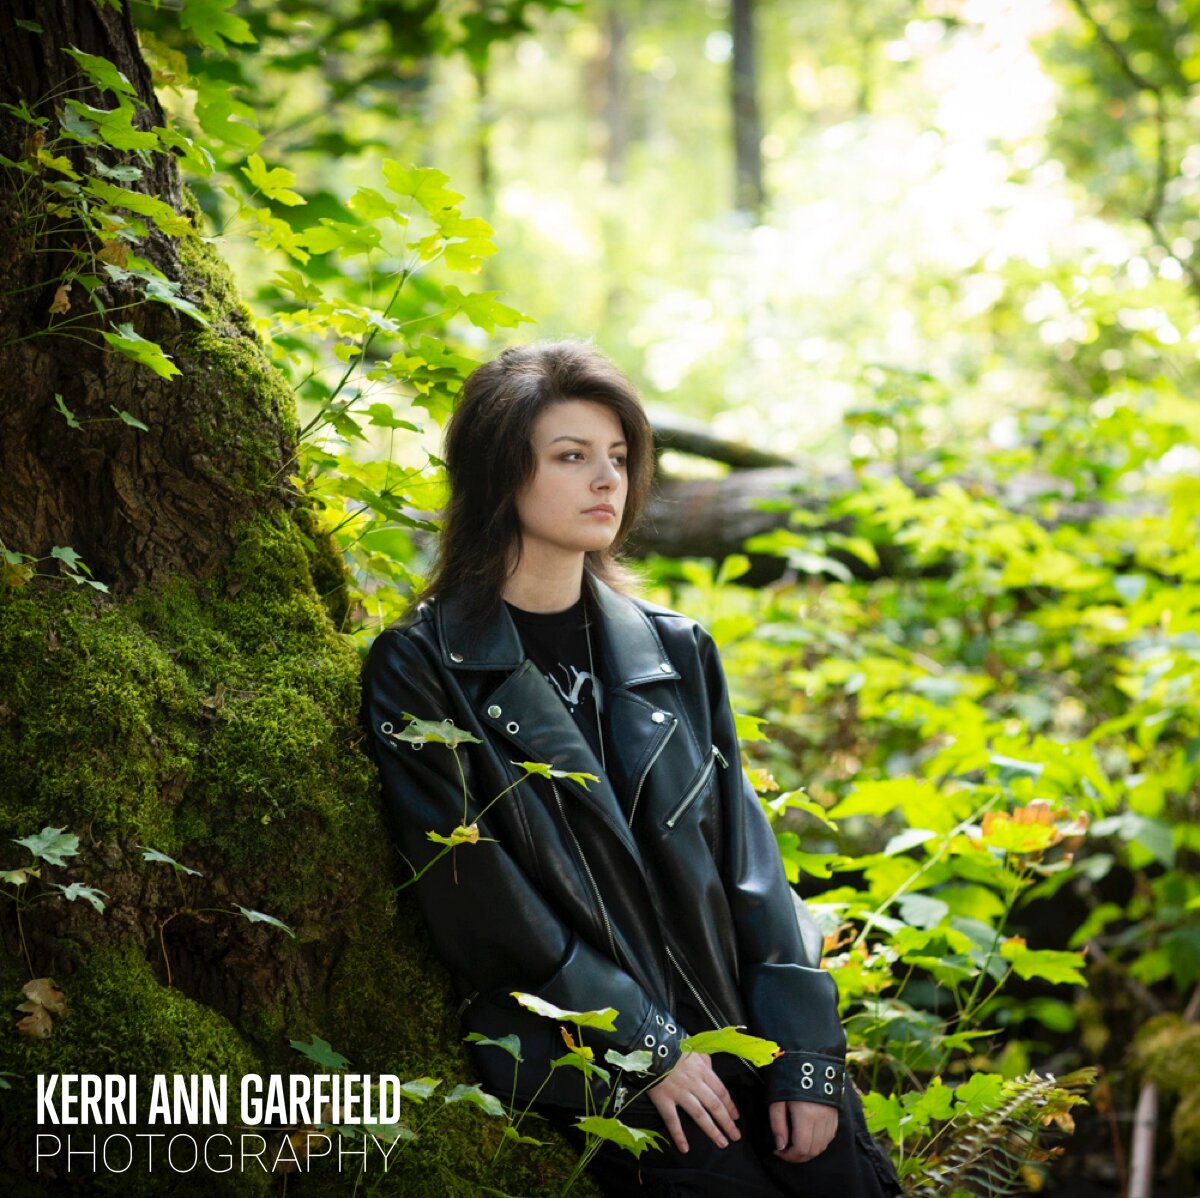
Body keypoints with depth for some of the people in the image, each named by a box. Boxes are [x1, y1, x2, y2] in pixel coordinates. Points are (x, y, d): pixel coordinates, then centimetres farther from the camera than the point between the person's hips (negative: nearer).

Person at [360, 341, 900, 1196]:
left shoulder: (675, 652, 10)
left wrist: (804, 1057, -2)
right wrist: (646, 1046, -11)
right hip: (595, 1077, -4)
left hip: (746, 1031, 4)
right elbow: (478, 904, -8)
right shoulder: (420, 670, -4)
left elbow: (748, 862, 7)